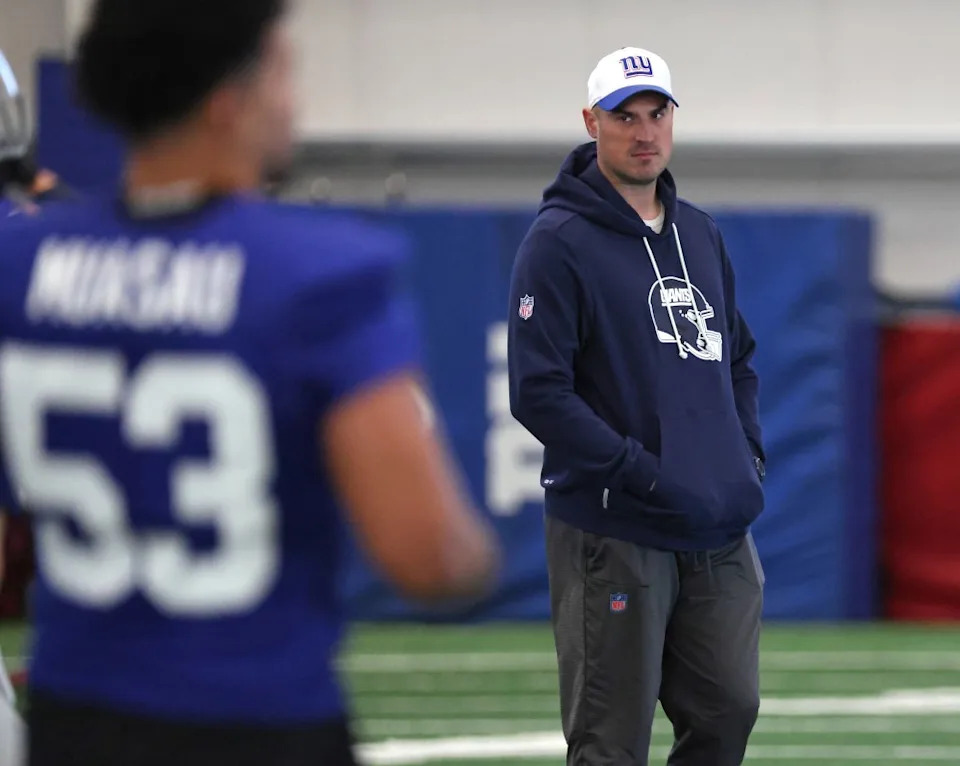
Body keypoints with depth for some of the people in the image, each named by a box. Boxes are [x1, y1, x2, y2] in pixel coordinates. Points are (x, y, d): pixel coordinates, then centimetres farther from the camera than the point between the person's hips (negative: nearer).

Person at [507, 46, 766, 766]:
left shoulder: (701, 233, 15)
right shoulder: (559, 240, -7)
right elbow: (538, 392, -13)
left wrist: (749, 452, 8)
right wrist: (642, 472, -18)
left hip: (721, 534, 7)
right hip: (614, 535, -7)